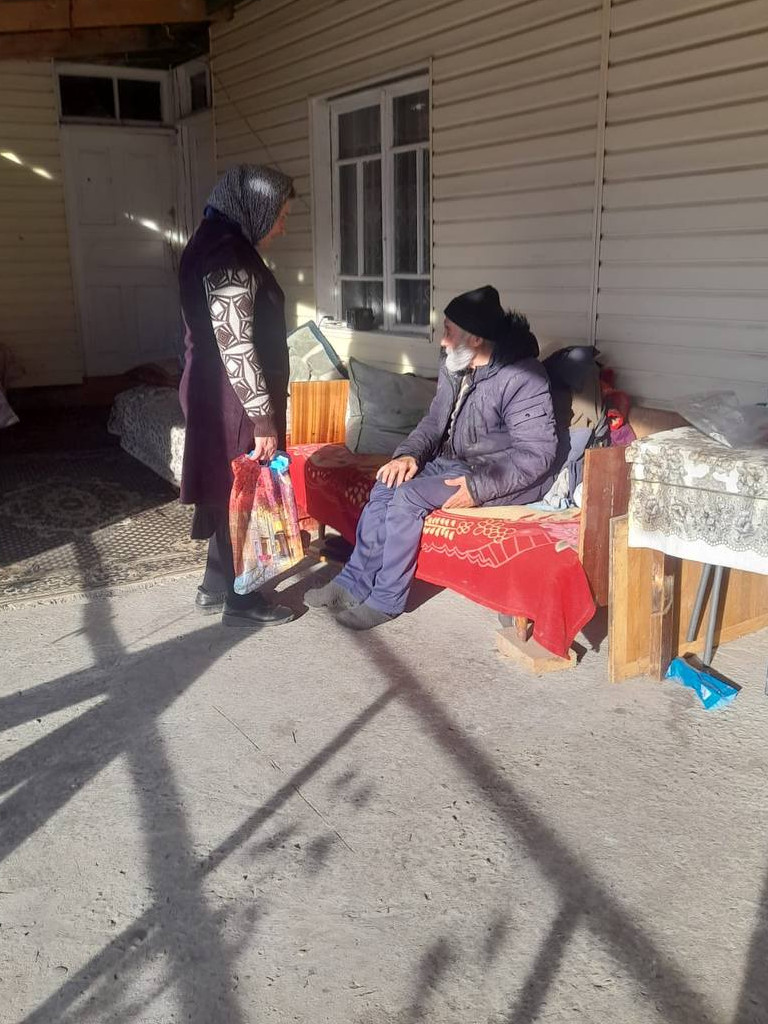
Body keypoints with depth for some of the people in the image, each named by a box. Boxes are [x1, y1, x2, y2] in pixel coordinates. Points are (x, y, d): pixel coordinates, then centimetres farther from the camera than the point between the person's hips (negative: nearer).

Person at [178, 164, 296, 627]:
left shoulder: (224, 249, 14)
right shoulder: (229, 258, -19)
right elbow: (236, 346, -24)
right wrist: (262, 417, -20)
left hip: (220, 395, 10)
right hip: (234, 401, -10)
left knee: (230, 491, 18)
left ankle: (217, 586, 30)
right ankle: (240, 600, 14)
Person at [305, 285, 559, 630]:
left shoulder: (521, 377, -22)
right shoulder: (455, 368, 3)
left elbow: (537, 454, -23)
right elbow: (435, 421, 14)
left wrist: (479, 488, -28)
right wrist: (409, 454, -5)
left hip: (504, 478, -8)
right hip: (456, 462, 9)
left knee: (408, 497, -22)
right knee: (386, 486, -7)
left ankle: (385, 600, -8)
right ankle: (355, 582, -1)